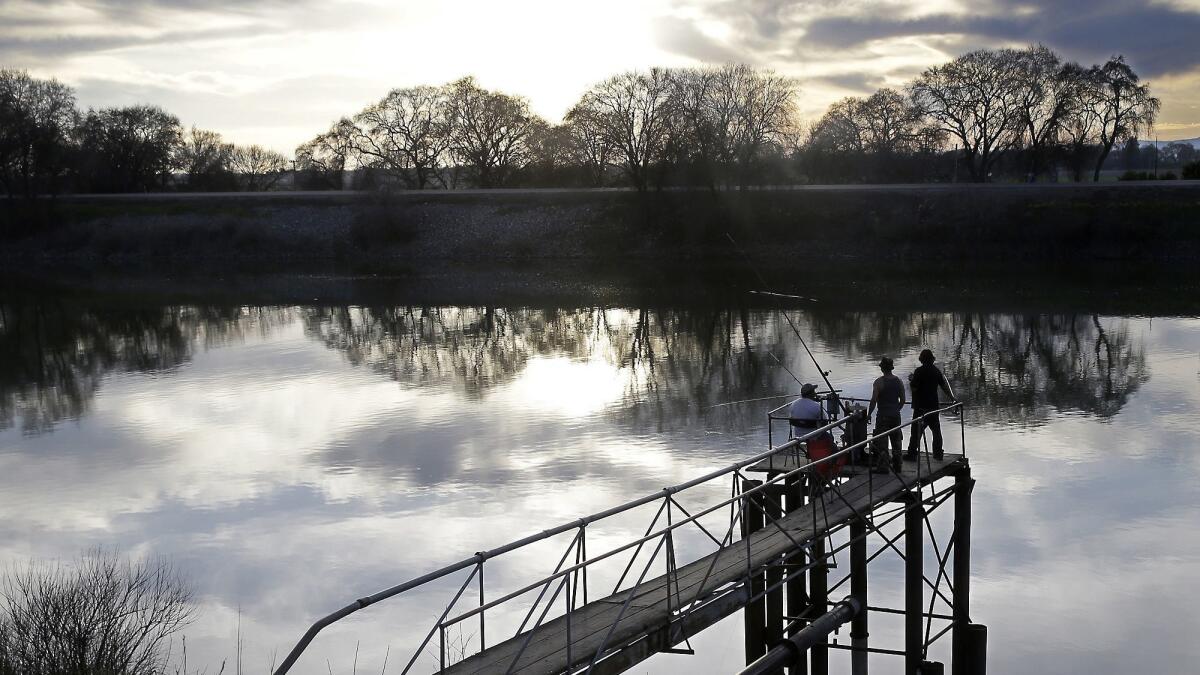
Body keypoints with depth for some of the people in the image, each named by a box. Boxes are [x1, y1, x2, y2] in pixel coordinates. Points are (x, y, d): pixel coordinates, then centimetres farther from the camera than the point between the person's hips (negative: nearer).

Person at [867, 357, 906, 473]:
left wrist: (869, 414, -4)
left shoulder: (879, 382, -12)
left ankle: (882, 467, -2)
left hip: (883, 416, -5)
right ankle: (897, 466, 20)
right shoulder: (899, 381, 4)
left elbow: (873, 400, -15)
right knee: (896, 442, 13)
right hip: (896, 415, 5)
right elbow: (903, 400, 8)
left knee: (881, 443, 0)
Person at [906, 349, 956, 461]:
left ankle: (912, 454, -2)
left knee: (916, 430, -2)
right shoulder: (936, 371, 5)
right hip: (934, 405, 5)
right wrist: (952, 398, 23)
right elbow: (944, 386, 12)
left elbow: (913, 388, -14)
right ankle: (938, 454, 17)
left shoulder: (919, 371, -13)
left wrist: (911, 379, 6)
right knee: (936, 430, 14)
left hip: (920, 406, -5)